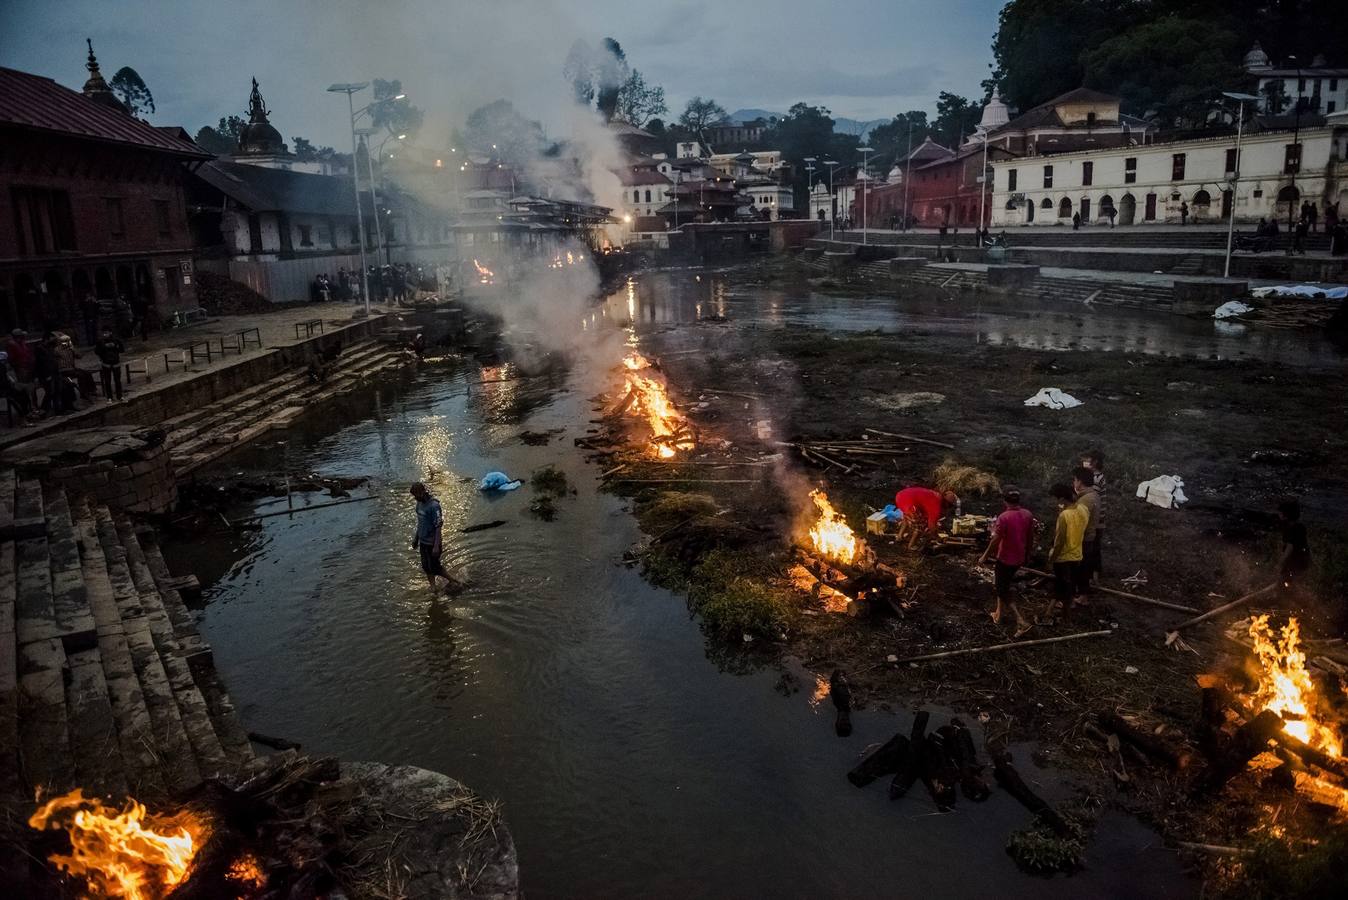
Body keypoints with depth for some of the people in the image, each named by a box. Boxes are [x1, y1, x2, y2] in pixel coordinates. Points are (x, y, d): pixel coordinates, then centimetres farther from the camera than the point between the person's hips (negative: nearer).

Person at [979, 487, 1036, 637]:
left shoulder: (1004, 517, -23)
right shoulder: (1028, 515, -3)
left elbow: (995, 540, -20)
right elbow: (1030, 537, 8)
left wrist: (984, 557, -8)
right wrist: (1027, 554, 22)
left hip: (1005, 559, -7)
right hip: (1019, 558, 7)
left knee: (1004, 592, 3)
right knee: (1003, 585, 26)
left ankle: (1022, 622, -8)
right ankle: (999, 615, 36)